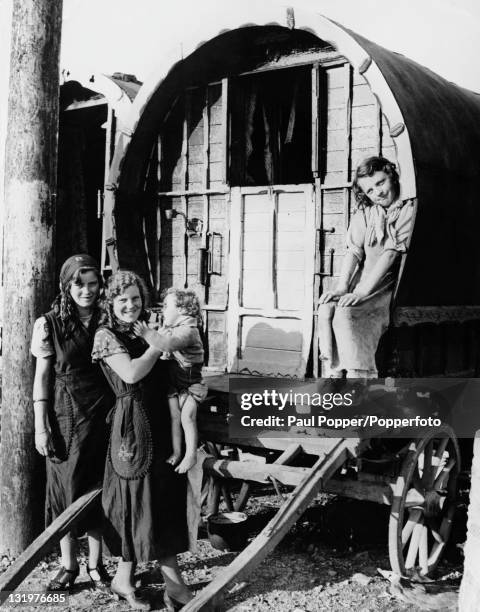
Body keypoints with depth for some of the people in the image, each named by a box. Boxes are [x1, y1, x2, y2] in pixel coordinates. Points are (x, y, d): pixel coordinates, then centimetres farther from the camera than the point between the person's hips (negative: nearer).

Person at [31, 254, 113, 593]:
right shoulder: (50, 324, -4)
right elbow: (42, 377, -2)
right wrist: (41, 427, -5)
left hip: (102, 416, 2)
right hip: (65, 416, -1)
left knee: (99, 489, 8)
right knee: (66, 488, 6)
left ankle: (96, 564, 23)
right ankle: (68, 565, 22)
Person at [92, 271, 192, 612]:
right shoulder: (107, 335, -5)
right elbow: (131, 373, -20)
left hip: (162, 421, 6)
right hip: (134, 423, -6)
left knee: (166, 496, 8)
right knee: (138, 497, 1)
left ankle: (172, 579, 18)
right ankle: (125, 578, 17)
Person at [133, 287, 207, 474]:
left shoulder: (188, 330, -23)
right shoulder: (167, 328, 5)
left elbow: (168, 344, -39)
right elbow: (157, 348, 11)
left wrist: (147, 333, -39)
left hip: (190, 382, -7)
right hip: (173, 381, 7)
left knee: (187, 418, -6)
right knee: (174, 417, 11)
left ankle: (191, 455, 4)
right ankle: (176, 452, 21)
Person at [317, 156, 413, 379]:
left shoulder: (409, 210, -3)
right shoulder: (363, 213, 14)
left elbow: (392, 253, -14)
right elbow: (354, 252, 3)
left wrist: (362, 293, -22)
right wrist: (341, 288, -15)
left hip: (391, 285, -5)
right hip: (362, 282, 5)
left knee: (346, 313, -29)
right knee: (327, 308, -23)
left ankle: (360, 377, -26)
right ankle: (333, 374, -24)